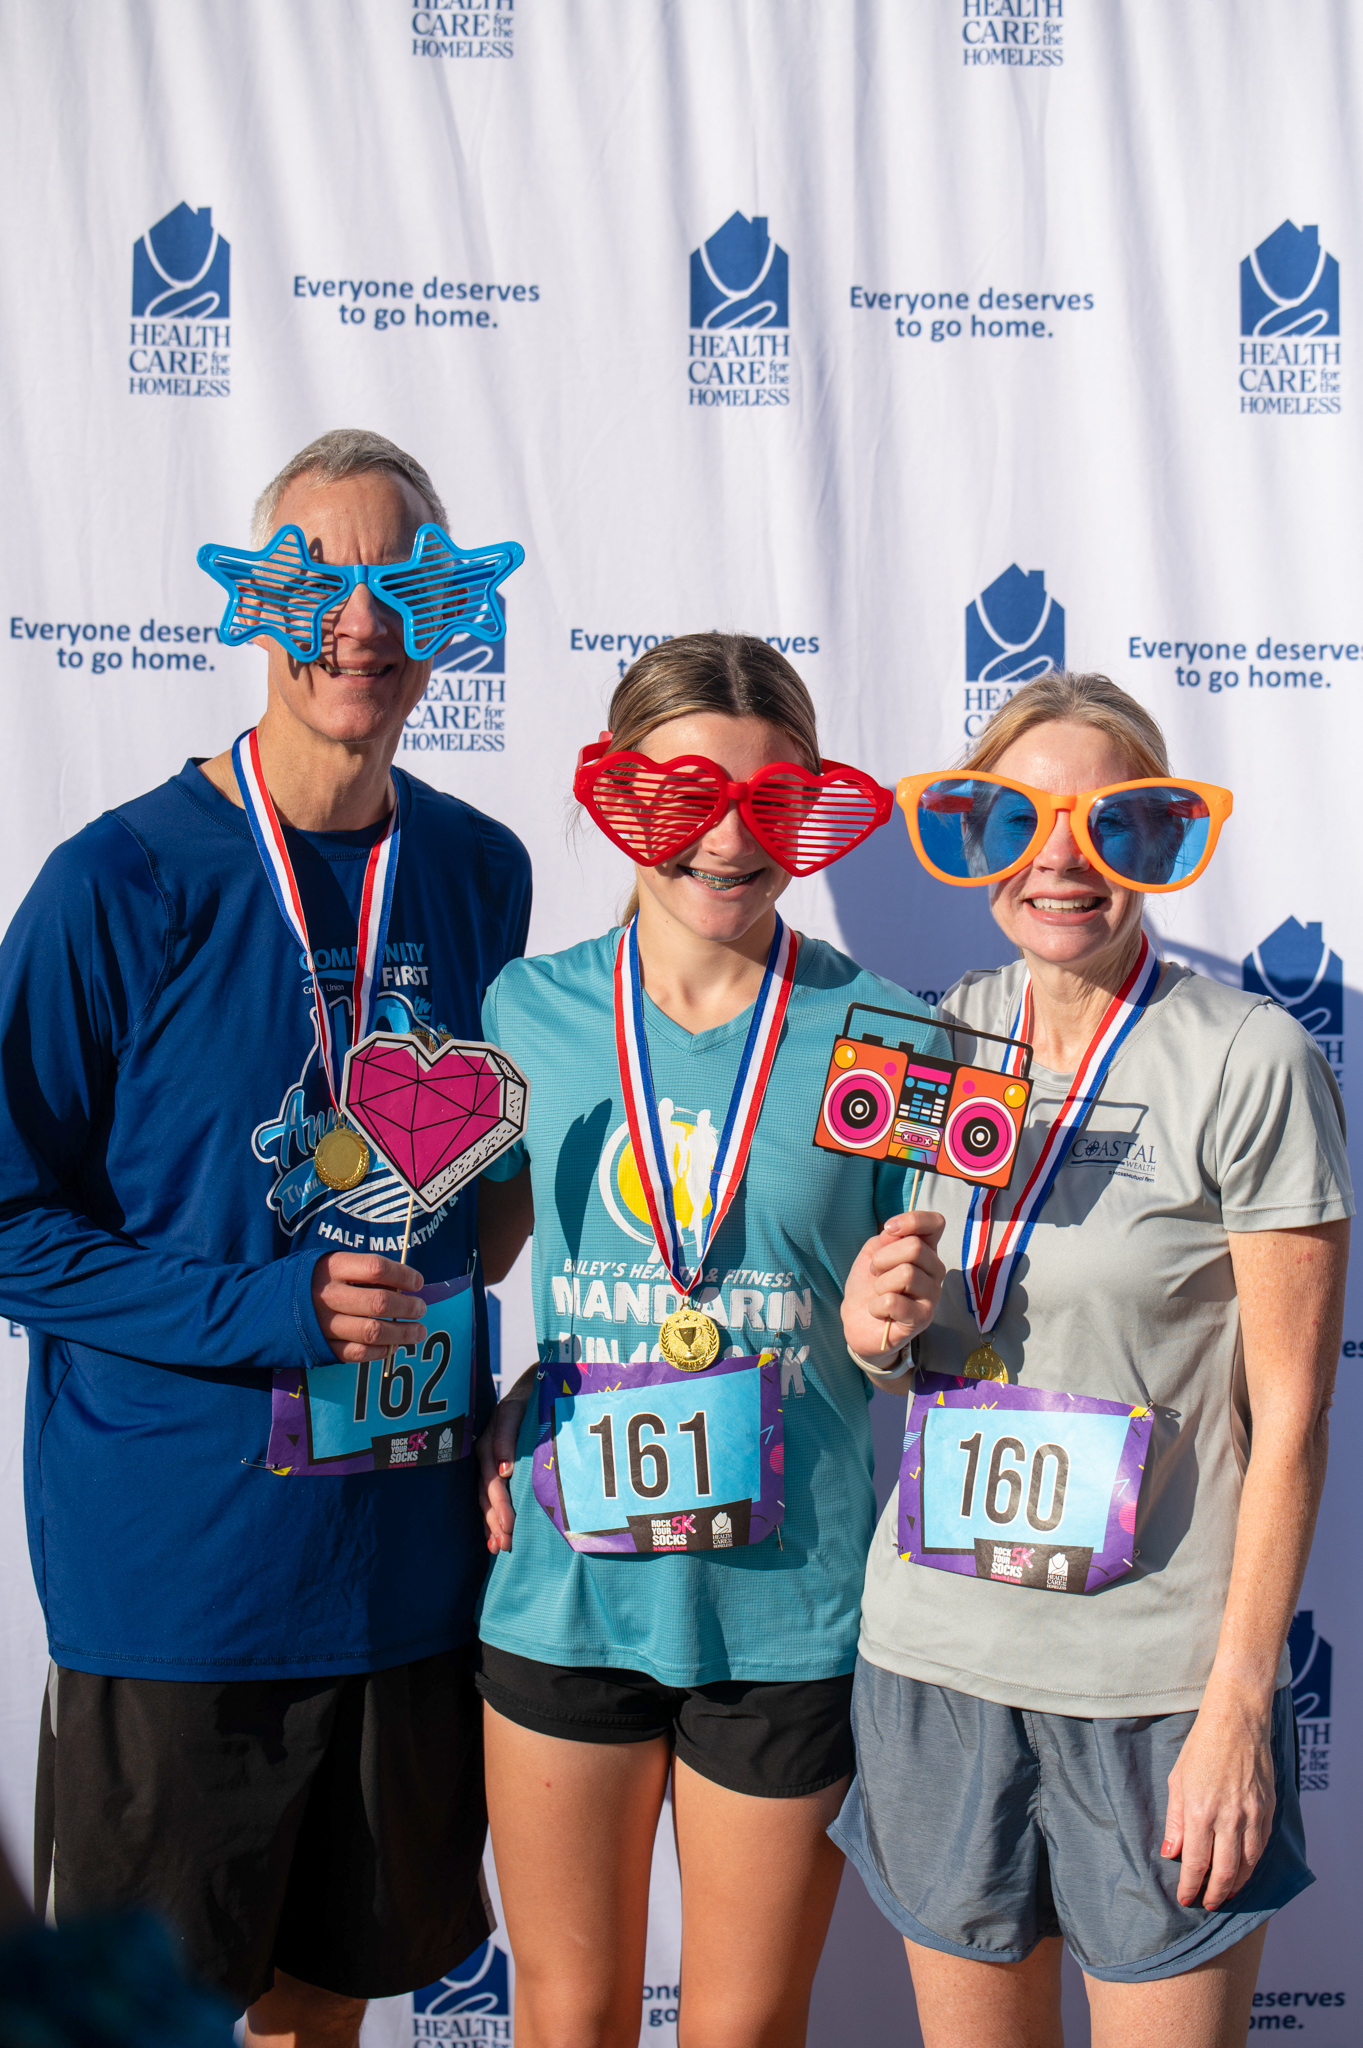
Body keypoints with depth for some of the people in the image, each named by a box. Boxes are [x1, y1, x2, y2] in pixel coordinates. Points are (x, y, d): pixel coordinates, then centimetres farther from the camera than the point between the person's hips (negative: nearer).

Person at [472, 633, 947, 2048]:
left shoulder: (882, 1035, -6)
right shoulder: (531, 1009, -2)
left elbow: (932, 1310, 4)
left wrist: (909, 1314, -18)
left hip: (792, 1606, -1)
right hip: (564, 1594, 2)